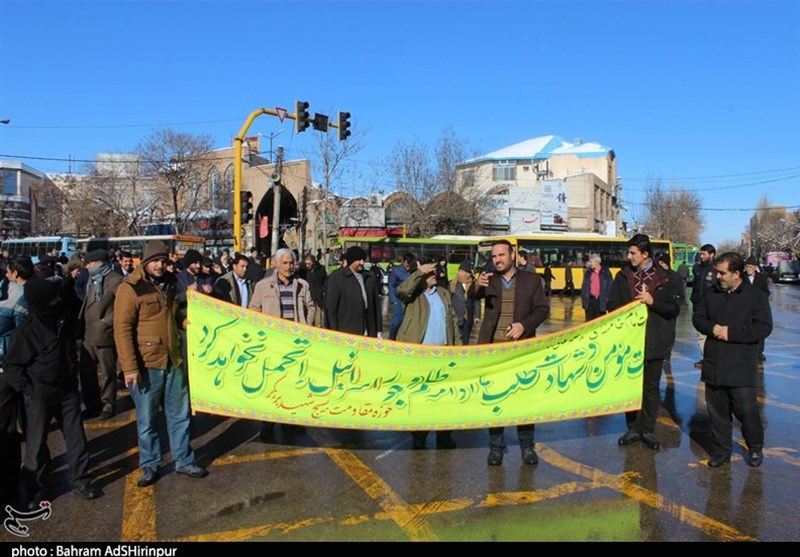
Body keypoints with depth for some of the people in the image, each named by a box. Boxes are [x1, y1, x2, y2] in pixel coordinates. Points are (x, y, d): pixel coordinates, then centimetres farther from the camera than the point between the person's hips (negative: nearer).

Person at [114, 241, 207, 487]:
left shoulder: (170, 284, 10)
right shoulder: (130, 288, -11)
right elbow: (122, 330, -15)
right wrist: (129, 367, -19)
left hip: (174, 361, 6)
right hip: (146, 364, -6)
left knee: (179, 414, 14)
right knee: (147, 419, 7)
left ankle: (184, 461, 27)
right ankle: (149, 466, 24)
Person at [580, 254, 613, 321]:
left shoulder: (606, 272, -4)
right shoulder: (588, 272, 5)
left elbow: (610, 286, -3)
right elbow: (584, 286, 9)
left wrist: (608, 299, -9)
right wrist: (583, 299, 3)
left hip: (601, 300, -3)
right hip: (590, 300, 3)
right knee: (589, 320, 7)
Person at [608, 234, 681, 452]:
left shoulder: (664, 278, -1)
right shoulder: (623, 276, 4)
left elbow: (674, 309, -2)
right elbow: (612, 305, 5)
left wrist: (652, 301, -17)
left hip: (654, 342, -1)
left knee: (651, 388, 9)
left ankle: (648, 431, 20)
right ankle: (633, 428, 21)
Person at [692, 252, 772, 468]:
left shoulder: (756, 296, -5)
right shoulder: (711, 293, 8)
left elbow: (764, 327, -11)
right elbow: (697, 318, 11)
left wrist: (731, 333, -17)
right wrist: (711, 328, -10)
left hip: (741, 367, -4)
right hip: (714, 365, 4)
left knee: (746, 410, 1)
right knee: (717, 411, 10)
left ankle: (756, 449, 25)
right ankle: (721, 450, 24)